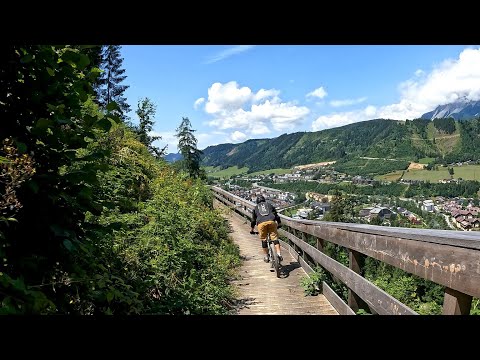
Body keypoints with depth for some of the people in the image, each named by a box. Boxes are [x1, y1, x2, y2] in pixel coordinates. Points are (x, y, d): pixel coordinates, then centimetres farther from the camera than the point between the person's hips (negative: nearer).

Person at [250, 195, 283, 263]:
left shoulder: (256, 207, 31)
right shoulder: (269, 205, 30)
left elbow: (253, 219, 34)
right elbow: (276, 215, 28)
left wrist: (252, 229, 44)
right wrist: (279, 223, 39)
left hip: (261, 223, 0)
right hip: (271, 221, 0)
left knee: (263, 240, 13)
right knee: (275, 238, 4)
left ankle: (266, 257, 18)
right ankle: (279, 254, -9)